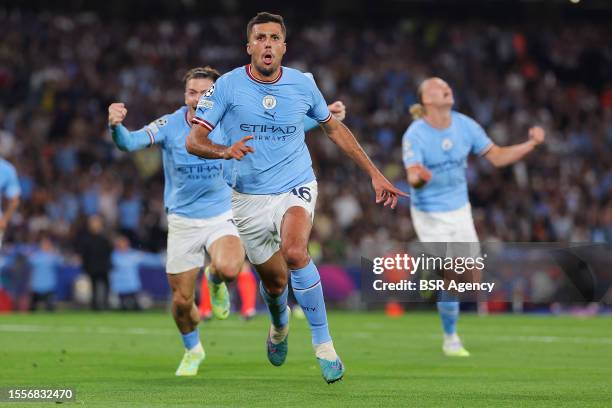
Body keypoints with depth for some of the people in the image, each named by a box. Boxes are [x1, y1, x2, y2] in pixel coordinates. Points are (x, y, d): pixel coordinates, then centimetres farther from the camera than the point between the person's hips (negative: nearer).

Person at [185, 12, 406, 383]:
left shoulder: (303, 85, -3)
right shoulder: (228, 86, -9)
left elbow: (334, 127, 13)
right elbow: (194, 141, -9)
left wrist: (376, 174, 13)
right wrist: (227, 150, -32)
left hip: (296, 188, -1)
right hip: (250, 197, 1)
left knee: (294, 251, -32)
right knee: (274, 282, 10)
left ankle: (323, 344, -21)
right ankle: (280, 327, 49)